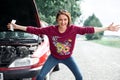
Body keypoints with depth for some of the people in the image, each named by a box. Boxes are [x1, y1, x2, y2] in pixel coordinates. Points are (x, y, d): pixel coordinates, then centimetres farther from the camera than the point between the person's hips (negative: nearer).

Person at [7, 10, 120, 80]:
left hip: (67, 57, 1)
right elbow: (35, 30, -18)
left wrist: (107, 28, -22)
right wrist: (17, 27, -18)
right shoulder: (51, 29, -23)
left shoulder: (73, 29, -22)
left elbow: (88, 29, -21)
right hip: (54, 57, 0)